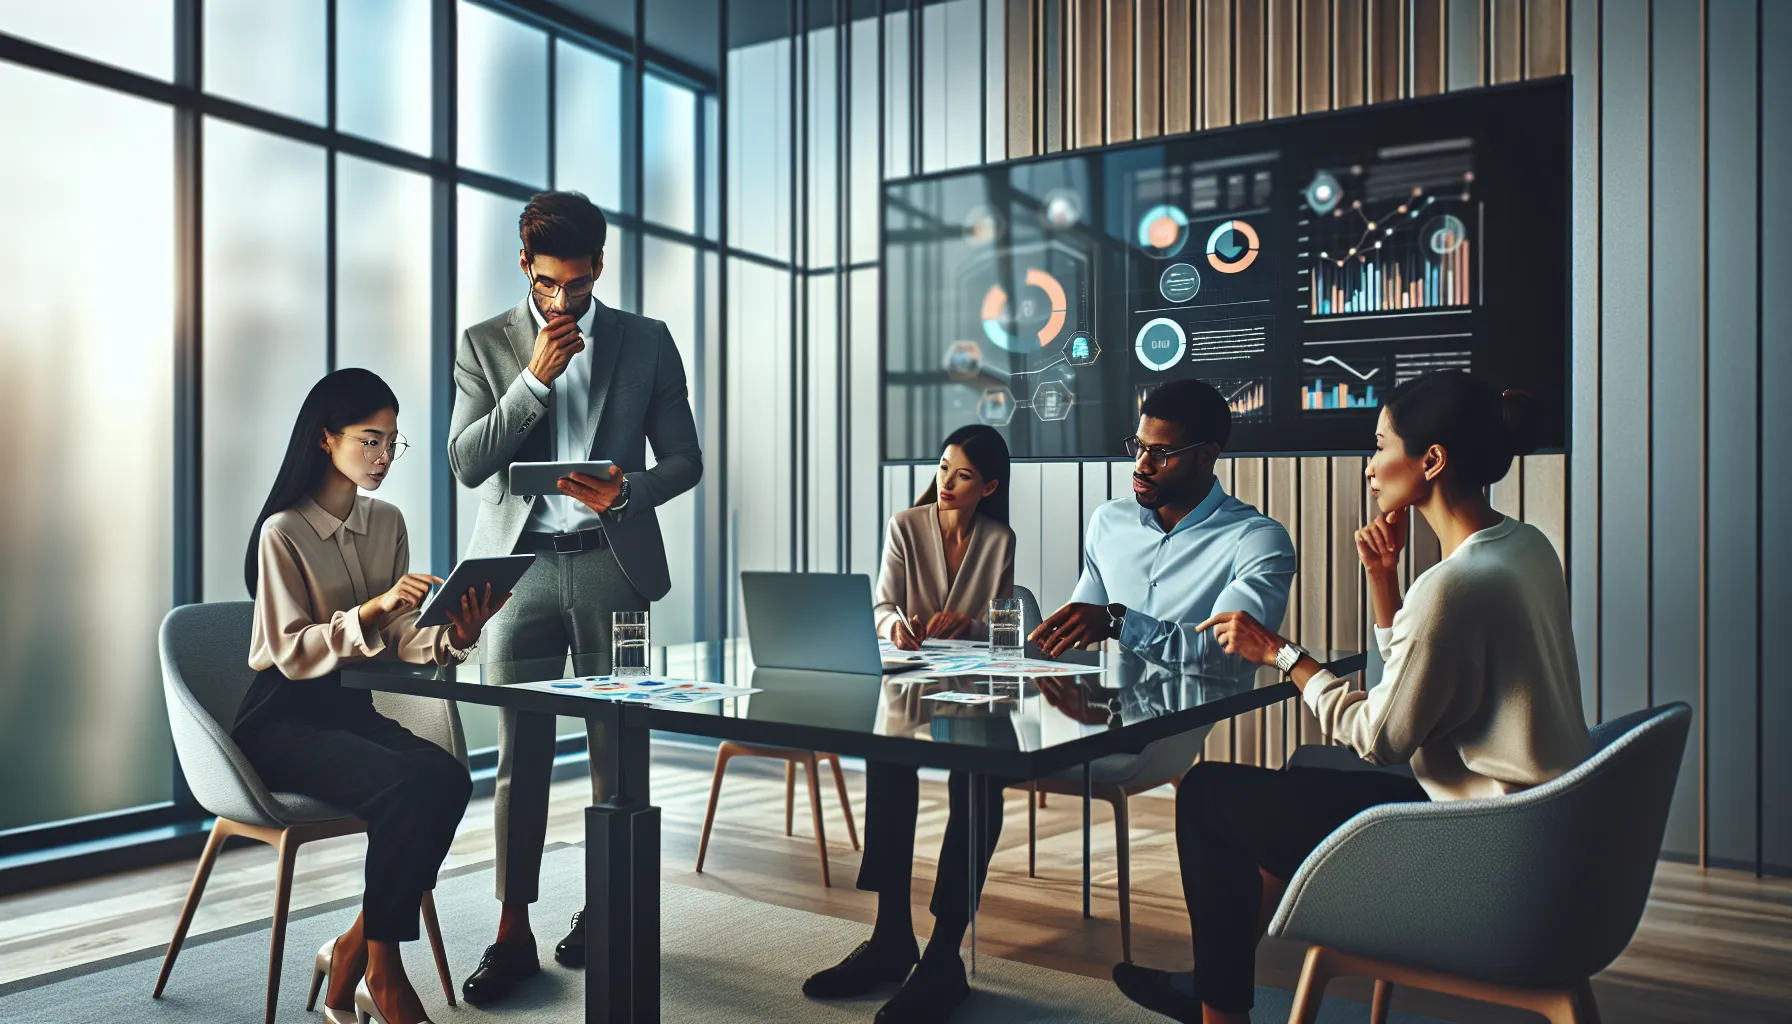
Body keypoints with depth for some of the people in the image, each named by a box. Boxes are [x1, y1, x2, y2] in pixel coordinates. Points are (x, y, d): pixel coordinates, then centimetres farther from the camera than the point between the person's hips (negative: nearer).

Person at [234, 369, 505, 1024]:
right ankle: (379, 968, -10)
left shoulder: (387, 523, 8)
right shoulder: (284, 532, -10)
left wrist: (450, 638, -19)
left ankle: (354, 948, -8)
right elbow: (292, 651, -17)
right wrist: (371, 610, -32)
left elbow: (401, 639, 2)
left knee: (449, 778, -24)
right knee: (407, 788, -30)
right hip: (283, 722, -6)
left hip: (353, 709, 6)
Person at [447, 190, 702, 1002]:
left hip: (611, 562, 0)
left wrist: (627, 491, -14)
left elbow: (684, 459, 6)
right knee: (521, 753, 1)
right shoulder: (486, 344, 7)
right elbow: (466, 462, -3)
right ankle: (513, 934, 11)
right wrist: (536, 376, -13)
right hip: (521, 563, 0)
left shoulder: (647, 341, 7)